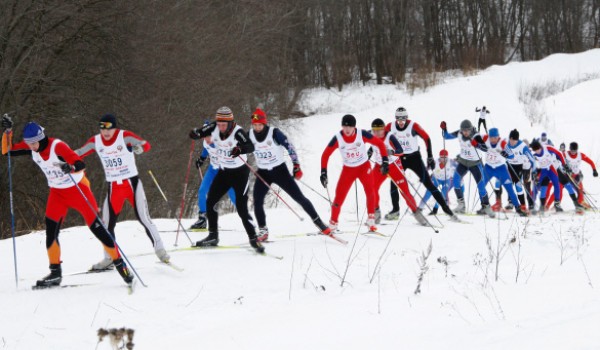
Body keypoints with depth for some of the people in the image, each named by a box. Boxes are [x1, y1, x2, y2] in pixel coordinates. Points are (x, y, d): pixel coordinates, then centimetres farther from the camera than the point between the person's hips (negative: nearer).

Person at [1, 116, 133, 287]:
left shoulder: (57, 146, -28)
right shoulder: (30, 148, -8)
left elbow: (81, 164, -34)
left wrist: (70, 168, -55)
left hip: (77, 188, -6)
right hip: (57, 192, 6)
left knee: (96, 227, -8)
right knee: (51, 229, -8)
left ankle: (120, 264, 1)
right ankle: (55, 272, 0)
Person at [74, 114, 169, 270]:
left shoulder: (124, 136, -13)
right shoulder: (96, 141, -1)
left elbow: (146, 145, -22)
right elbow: (78, 154, 9)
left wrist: (137, 148, -44)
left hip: (132, 183, -4)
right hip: (113, 187, 4)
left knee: (143, 218, -9)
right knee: (107, 223, 4)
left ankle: (160, 250, 2)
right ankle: (109, 258, 17)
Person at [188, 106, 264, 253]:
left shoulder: (237, 132, -26)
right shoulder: (214, 128, -10)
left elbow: (251, 147, -38)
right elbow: (199, 133, -5)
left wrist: (240, 149, -59)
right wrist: (195, 133, -29)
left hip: (240, 172, -6)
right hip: (224, 171, 6)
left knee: (241, 208, -12)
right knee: (210, 202, 3)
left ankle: (253, 238, 0)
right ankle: (213, 236, 18)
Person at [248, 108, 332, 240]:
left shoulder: (274, 133, -17)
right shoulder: (250, 135, -6)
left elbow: (290, 148, -12)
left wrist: (296, 166, -14)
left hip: (280, 170, -3)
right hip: (263, 173, 3)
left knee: (299, 197, -3)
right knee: (257, 202, -12)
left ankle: (319, 223, 5)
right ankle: (263, 230, 3)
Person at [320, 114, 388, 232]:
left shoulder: (362, 134, -20)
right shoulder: (337, 138, -17)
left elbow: (380, 144, -10)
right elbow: (325, 155, -7)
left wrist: (385, 161, -15)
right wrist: (323, 173, -13)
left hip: (364, 166, -1)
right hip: (348, 169, 1)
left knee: (370, 190, -24)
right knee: (339, 197, -5)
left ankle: (371, 220, -13)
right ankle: (333, 224, 12)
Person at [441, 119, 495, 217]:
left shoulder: (475, 136, -25)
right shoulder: (459, 134, -11)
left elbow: (486, 148, -35)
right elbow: (447, 136, 3)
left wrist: (477, 144, -53)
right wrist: (444, 129, -16)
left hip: (475, 164, -4)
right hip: (463, 162, 4)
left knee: (481, 186, -6)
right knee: (455, 180, -14)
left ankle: (486, 207, 11)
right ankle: (461, 204, -3)